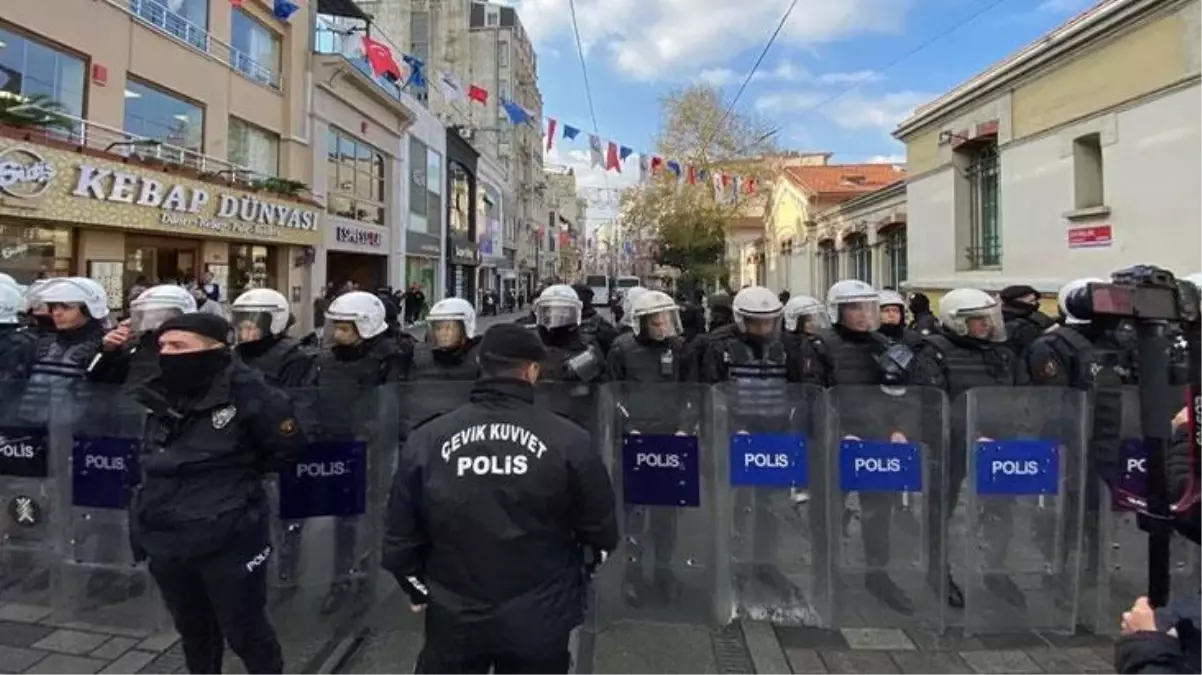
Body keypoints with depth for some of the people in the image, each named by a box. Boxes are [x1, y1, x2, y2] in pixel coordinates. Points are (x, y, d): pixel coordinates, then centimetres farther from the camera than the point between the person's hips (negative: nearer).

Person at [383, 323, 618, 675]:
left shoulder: (426, 440, -11)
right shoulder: (569, 440, -16)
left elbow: (401, 536, -2)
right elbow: (600, 533, -6)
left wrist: (419, 590, 16)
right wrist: (571, 578, 13)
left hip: (453, 619, 1)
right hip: (541, 620, -1)